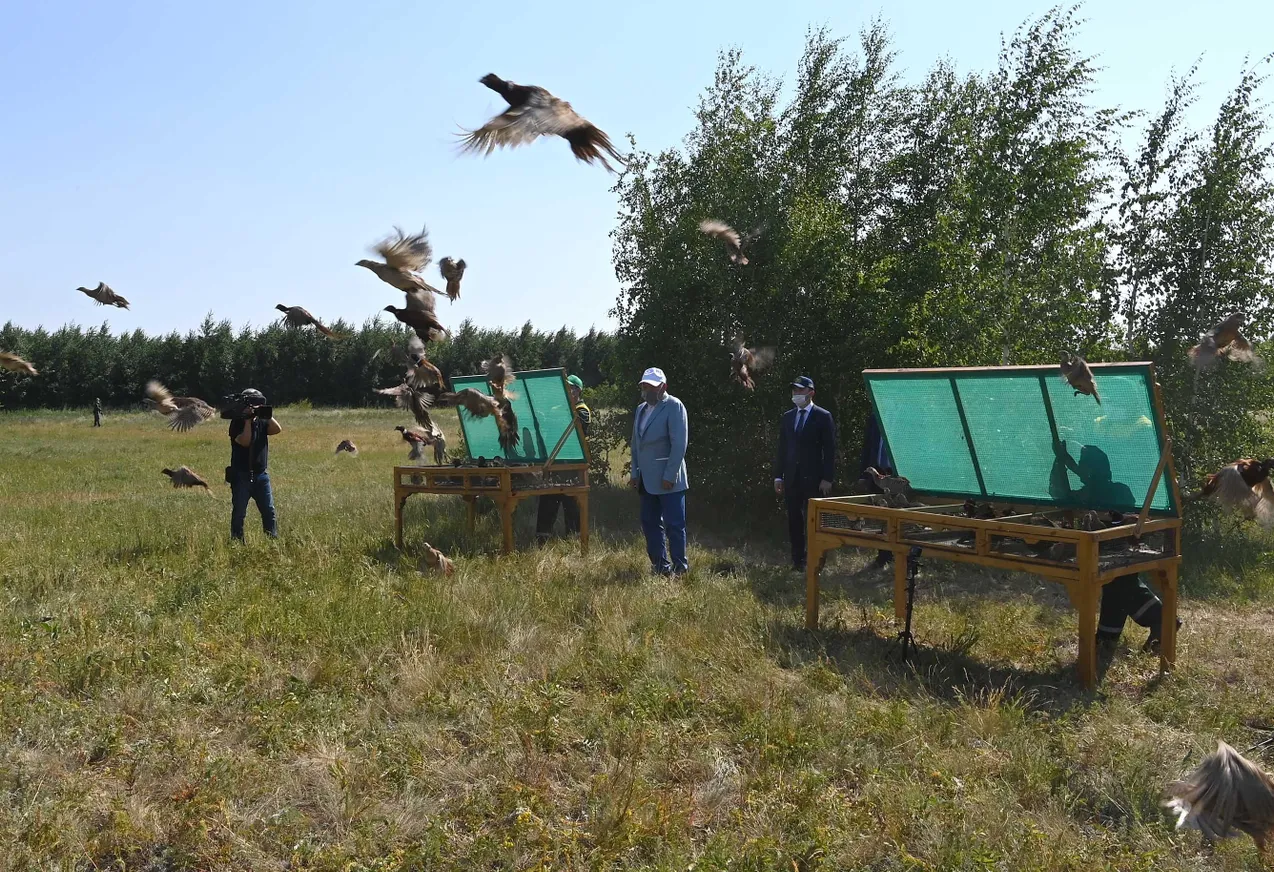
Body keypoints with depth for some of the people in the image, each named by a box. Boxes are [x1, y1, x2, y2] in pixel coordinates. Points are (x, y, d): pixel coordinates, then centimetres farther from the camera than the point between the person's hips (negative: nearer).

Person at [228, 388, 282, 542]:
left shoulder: (262, 422, 9)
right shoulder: (237, 423, -6)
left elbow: (277, 429, -7)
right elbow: (245, 441, -20)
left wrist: (268, 415, -15)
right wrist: (248, 420, -20)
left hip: (261, 475, 5)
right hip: (241, 476, -5)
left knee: (269, 512, 4)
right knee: (239, 513, 1)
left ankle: (273, 540, 9)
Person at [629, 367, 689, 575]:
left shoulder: (674, 406, -8)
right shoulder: (641, 409, 15)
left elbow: (679, 443, -15)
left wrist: (669, 476, -18)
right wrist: (635, 473, 11)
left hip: (668, 480, -7)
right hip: (647, 480, 7)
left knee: (674, 524, -2)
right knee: (650, 523, 10)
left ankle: (680, 566, 8)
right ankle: (659, 565, 20)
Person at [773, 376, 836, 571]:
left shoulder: (823, 417, -2)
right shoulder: (787, 417, 11)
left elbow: (830, 450, -6)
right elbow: (781, 449, 13)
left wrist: (827, 478, -12)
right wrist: (778, 476, 8)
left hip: (813, 477, -4)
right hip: (792, 476, 5)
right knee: (794, 519, 6)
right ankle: (798, 560, 13)